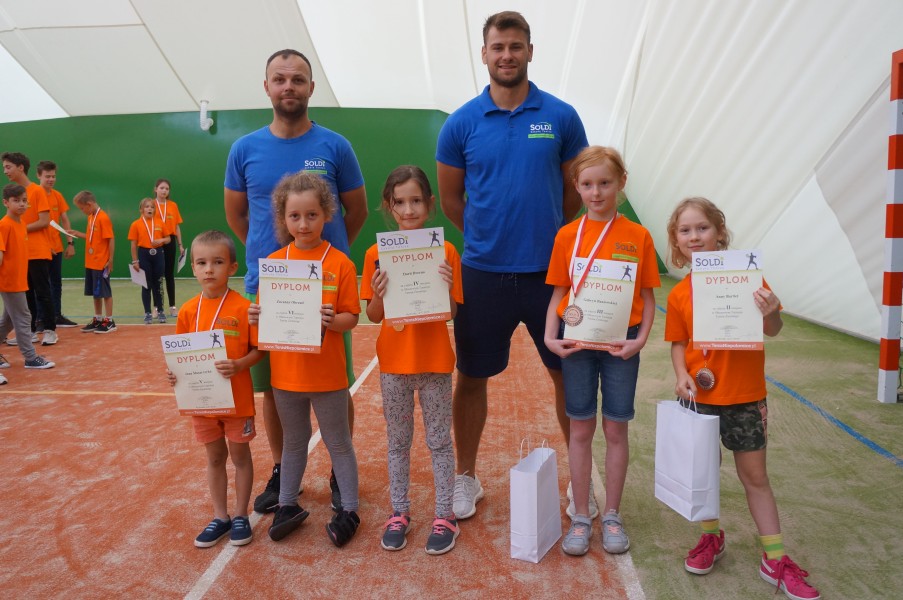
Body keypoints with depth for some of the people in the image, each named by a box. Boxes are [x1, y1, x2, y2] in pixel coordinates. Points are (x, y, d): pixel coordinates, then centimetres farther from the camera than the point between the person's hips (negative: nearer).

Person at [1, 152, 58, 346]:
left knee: (42, 292, -1)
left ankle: (50, 330, 8)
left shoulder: (38, 191, -8)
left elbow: (44, 222, -14)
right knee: (26, 293, 10)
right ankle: (31, 331, 17)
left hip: (38, 252, -7)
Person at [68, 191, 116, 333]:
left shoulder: (103, 218, -14)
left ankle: (109, 321, 7)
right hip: (90, 263, 8)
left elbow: (111, 239, -16)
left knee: (105, 292, -1)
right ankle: (98, 320, 23)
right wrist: (77, 233, 10)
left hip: (101, 263, -8)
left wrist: (110, 260, -17)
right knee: (95, 292, 14)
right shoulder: (90, 217, 11)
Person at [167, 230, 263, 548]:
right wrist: (175, 372, -12)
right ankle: (220, 517, 32)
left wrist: (239, 364, -27)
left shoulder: (244, 307, -13)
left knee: (240, 455, 12)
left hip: (237, 399, -4)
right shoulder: (188, 311, -1)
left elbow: (259, 349, -10)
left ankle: (241, 516, 28)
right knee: (214, 457, 17)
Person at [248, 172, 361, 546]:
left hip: (327, 374, -3)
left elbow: (351, 318, -9)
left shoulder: (339, 263, -9)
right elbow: (265, 312, 6)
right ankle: (288, 505, 36)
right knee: (293, 442, 20)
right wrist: (256, 316, -15)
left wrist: (331, 320, -29)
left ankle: (348, 510, 25)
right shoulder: (273, 262, 1)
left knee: (338, 443, 11)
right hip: (285, 372, 3)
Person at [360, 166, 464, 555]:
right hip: (393, 361, 2)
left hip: (435, 360, -1)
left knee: (440, 440, 9)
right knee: (398, 441, 14)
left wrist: (446, 287, -24)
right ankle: (399, 512, 29)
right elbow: (373, 315, -1)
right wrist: (379, 295, -20)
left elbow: (452, 313, -5)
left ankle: (444, 516, 22)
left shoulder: (445, 252, -6)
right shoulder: (377, 254, -3)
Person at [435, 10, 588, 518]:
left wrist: (547, 236, 11)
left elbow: (577, 190, 8)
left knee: (568, 374, 10)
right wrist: (490, 235, 9)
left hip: (551, 271, 0)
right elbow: (450, 199, 8)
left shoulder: (561, 117, 0)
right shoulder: (461, 123, 0)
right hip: (483, 273, 0)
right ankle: (466, 477, 28)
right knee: (472, 377, 9)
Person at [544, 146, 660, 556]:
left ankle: (612, 515, 25)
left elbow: (647, 297, 1)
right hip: (577, 341, 1)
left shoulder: (638, 236, -2)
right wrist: (550, 337, -10)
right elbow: (558, 294, 3)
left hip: (620, 342, 0)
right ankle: (580, 517, 21)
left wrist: (640, 339, -12)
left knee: (616, 429, 9)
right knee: (581, 429, 9)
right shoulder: (567, 235, 0)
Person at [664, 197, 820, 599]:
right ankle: (711, 537, 36)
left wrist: (769, 313, -27)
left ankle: (775, 559, 22)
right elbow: (679, 343, 5)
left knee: (755, 475, 8)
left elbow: (772, 330, -5)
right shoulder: (679, 294, -2)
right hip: (698, 395, 2)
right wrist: (681, 375, -12)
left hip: (745, 395, -2)